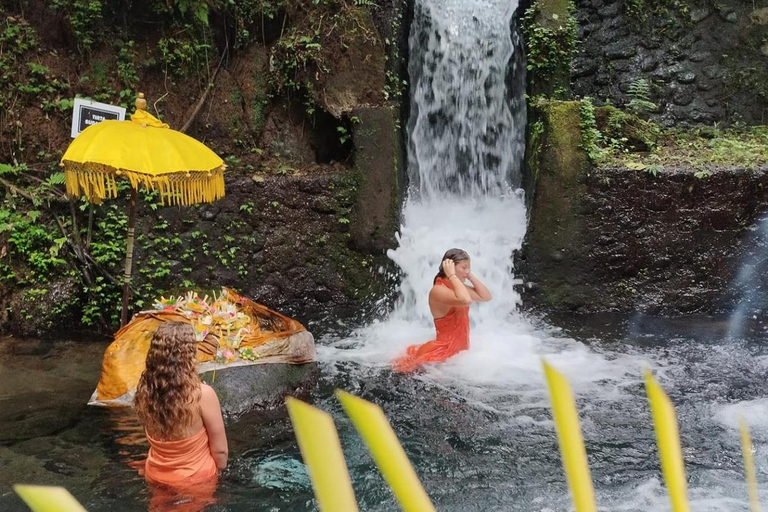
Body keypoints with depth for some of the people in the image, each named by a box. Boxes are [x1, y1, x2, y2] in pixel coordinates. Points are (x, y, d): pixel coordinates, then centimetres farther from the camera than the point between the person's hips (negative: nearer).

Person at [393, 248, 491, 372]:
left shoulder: (457, 287, 10)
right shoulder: (438, 290, -20)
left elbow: (486, 297, 12)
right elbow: (466, 300, -36)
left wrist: (471, 276, 4)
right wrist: (452, 276, -26)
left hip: (460, 350, 10)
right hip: (444, 352, -9)